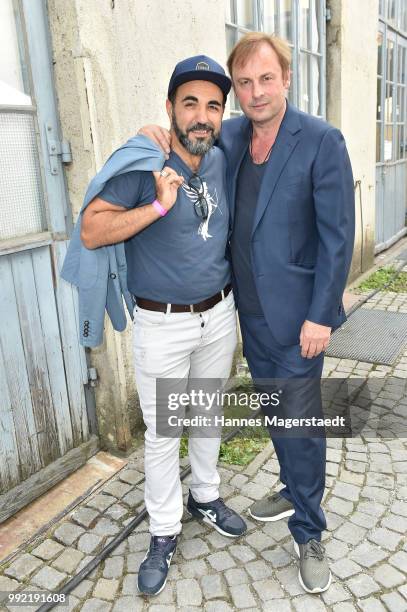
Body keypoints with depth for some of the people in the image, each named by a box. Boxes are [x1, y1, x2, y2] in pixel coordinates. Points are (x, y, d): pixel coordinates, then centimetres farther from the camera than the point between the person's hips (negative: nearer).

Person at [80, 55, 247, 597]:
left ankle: (205, 496, 44)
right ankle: (164, 533, 28)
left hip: (219, 313, 5)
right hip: (162, 323, -5)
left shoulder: (221, 161, 2)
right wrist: (158, 206, -28)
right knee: (162, 433, 8)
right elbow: (91, 231, -19)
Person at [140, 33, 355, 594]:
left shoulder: (321, 141, -12)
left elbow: (338, 235, -13)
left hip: (297, 312, -6)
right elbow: (190, 134, 22)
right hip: (250, 307, 6)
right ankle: (293, 490, 44)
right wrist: (157, 133, -2)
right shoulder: (230, 135, 4)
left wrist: (321, 316, -15)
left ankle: (309, 534, 23)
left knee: (299, 419, 3)